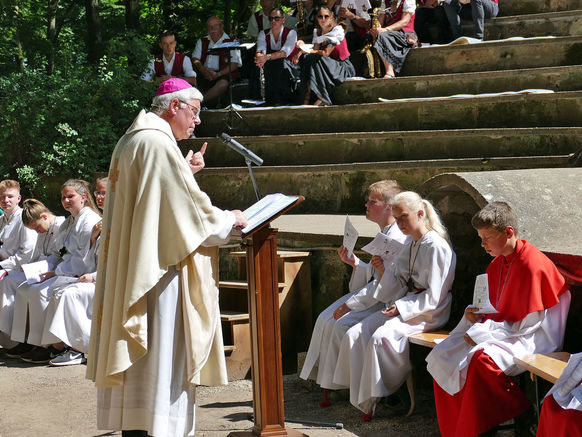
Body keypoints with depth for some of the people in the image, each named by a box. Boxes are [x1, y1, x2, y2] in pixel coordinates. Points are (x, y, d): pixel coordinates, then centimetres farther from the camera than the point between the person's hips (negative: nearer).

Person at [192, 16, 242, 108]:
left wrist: (218, 74, -16)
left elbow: (234, 64, -2)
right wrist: (203, 69, -10)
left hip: (223, 74, -3)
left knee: (222, 84, -38)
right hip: (204, 75, 3)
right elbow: (195, 59, 14)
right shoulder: (202, 41, 23)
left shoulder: (231, 42, 9)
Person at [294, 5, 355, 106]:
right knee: (306, 58, -19)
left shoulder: (338, 30, -14)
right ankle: (307, 96, -24)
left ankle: (322, 98, -31)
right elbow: (315, 49, -7)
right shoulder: (317, 31, 6)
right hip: (327, 64, 6)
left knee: (317, 59, -31)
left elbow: (326, 53, -21)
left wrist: (311, 51, -31)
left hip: (343, 67, -6)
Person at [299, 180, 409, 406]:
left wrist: (349, 305, -21)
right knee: (326, 319, -2)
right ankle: (326, 382, 0)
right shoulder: (383, 234, 14)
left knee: (342, 324, -22)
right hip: (372, 294, 10)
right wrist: (354, 262, 0)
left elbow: (385, 281, -23)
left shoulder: (398, 238, -19)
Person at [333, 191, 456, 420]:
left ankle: (376, 399, -16)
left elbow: (434, 297, -15)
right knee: (355, 335, -13)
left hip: (429, 314, -9)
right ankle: (363, 399, -14)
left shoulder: (437, 247, -12)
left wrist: (402, 307, -20)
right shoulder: (410, 246, 15)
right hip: (404, 306, 9)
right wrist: (384, 271, -2)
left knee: (381, 337, -32)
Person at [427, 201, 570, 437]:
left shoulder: (532, 265, -20)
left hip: (534, 339, -9)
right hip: (501, 329, 10)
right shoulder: (498, 263, 9)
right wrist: (475, 313, -2)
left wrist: (480, 332, -19)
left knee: (482, 358, -35)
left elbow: (528, 324, -21)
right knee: (443, 354, -5)